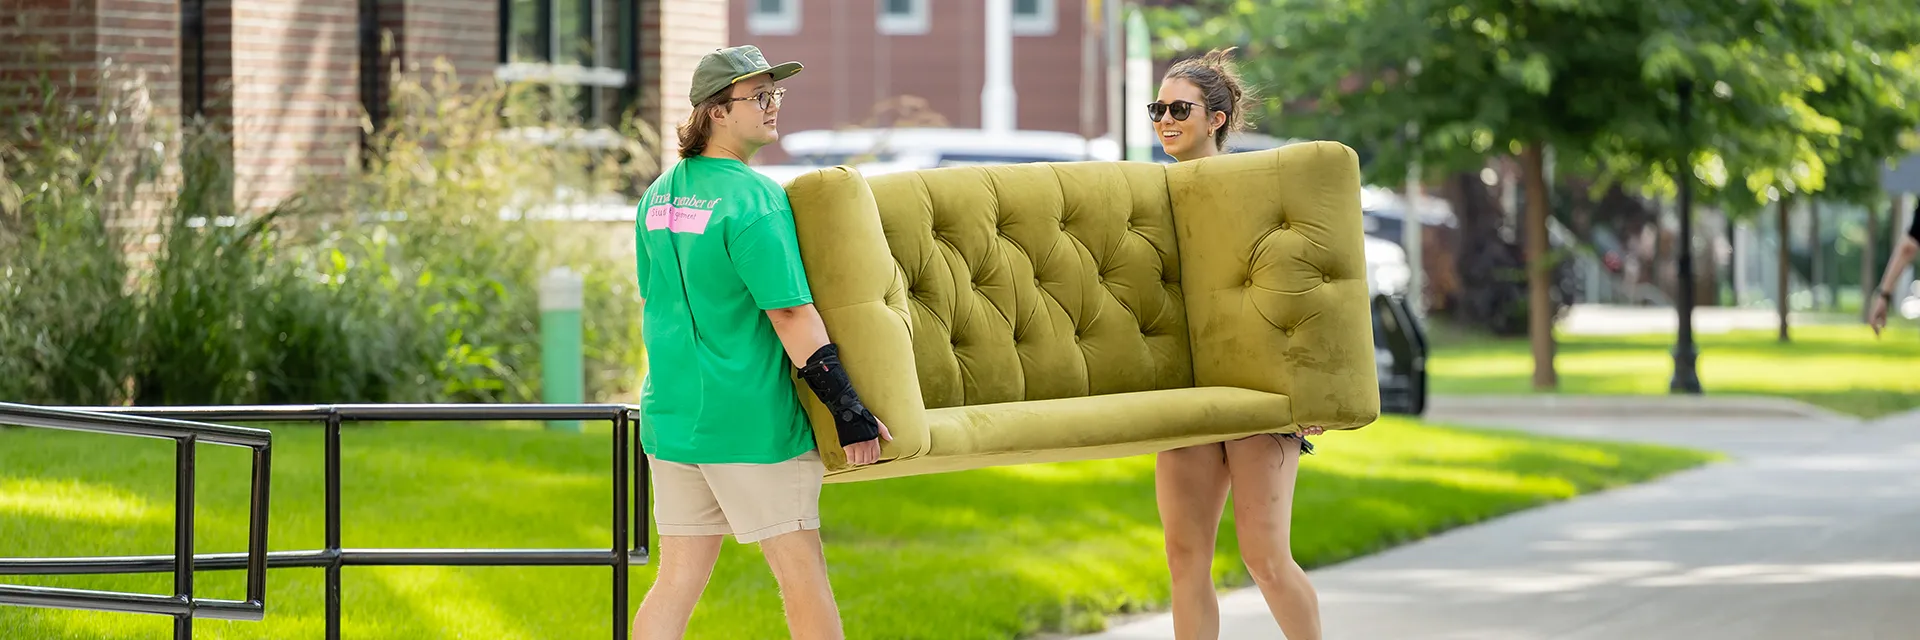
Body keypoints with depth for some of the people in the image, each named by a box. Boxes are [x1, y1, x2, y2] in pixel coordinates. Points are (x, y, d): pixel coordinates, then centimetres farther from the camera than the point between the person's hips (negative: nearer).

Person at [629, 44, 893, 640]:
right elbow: (791, 314, -18)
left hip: (670, 414, 8)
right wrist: (849, 411, -15)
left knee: (677, 581, 10)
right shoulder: (752, 198, -14)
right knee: (804, 578, 2)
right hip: (751, 422, -7)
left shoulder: (659, 195, 10)